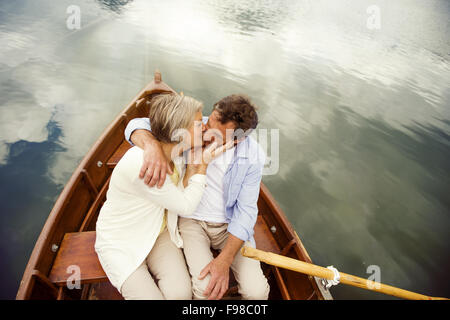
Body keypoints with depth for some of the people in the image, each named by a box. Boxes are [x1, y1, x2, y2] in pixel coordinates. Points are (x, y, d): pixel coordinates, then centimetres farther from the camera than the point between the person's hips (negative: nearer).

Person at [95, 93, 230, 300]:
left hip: (159, 233, 5)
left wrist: (193, 164, -15)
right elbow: (186, 207, -22)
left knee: (181, 293, -15)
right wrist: (203, 165, -17)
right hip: (119, 242, -5)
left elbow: (183, 195, -4)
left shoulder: (177, 151, -7)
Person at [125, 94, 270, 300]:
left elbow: (245, 211, -12)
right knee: (204, 288, -22)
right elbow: (137, 125, -15)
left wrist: (224, 261, -20)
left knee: (257, 291, -15)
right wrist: (153, 145, -40)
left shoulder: (253, 157, -16)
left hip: (229, 225, 1)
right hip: (192, 220, 0)